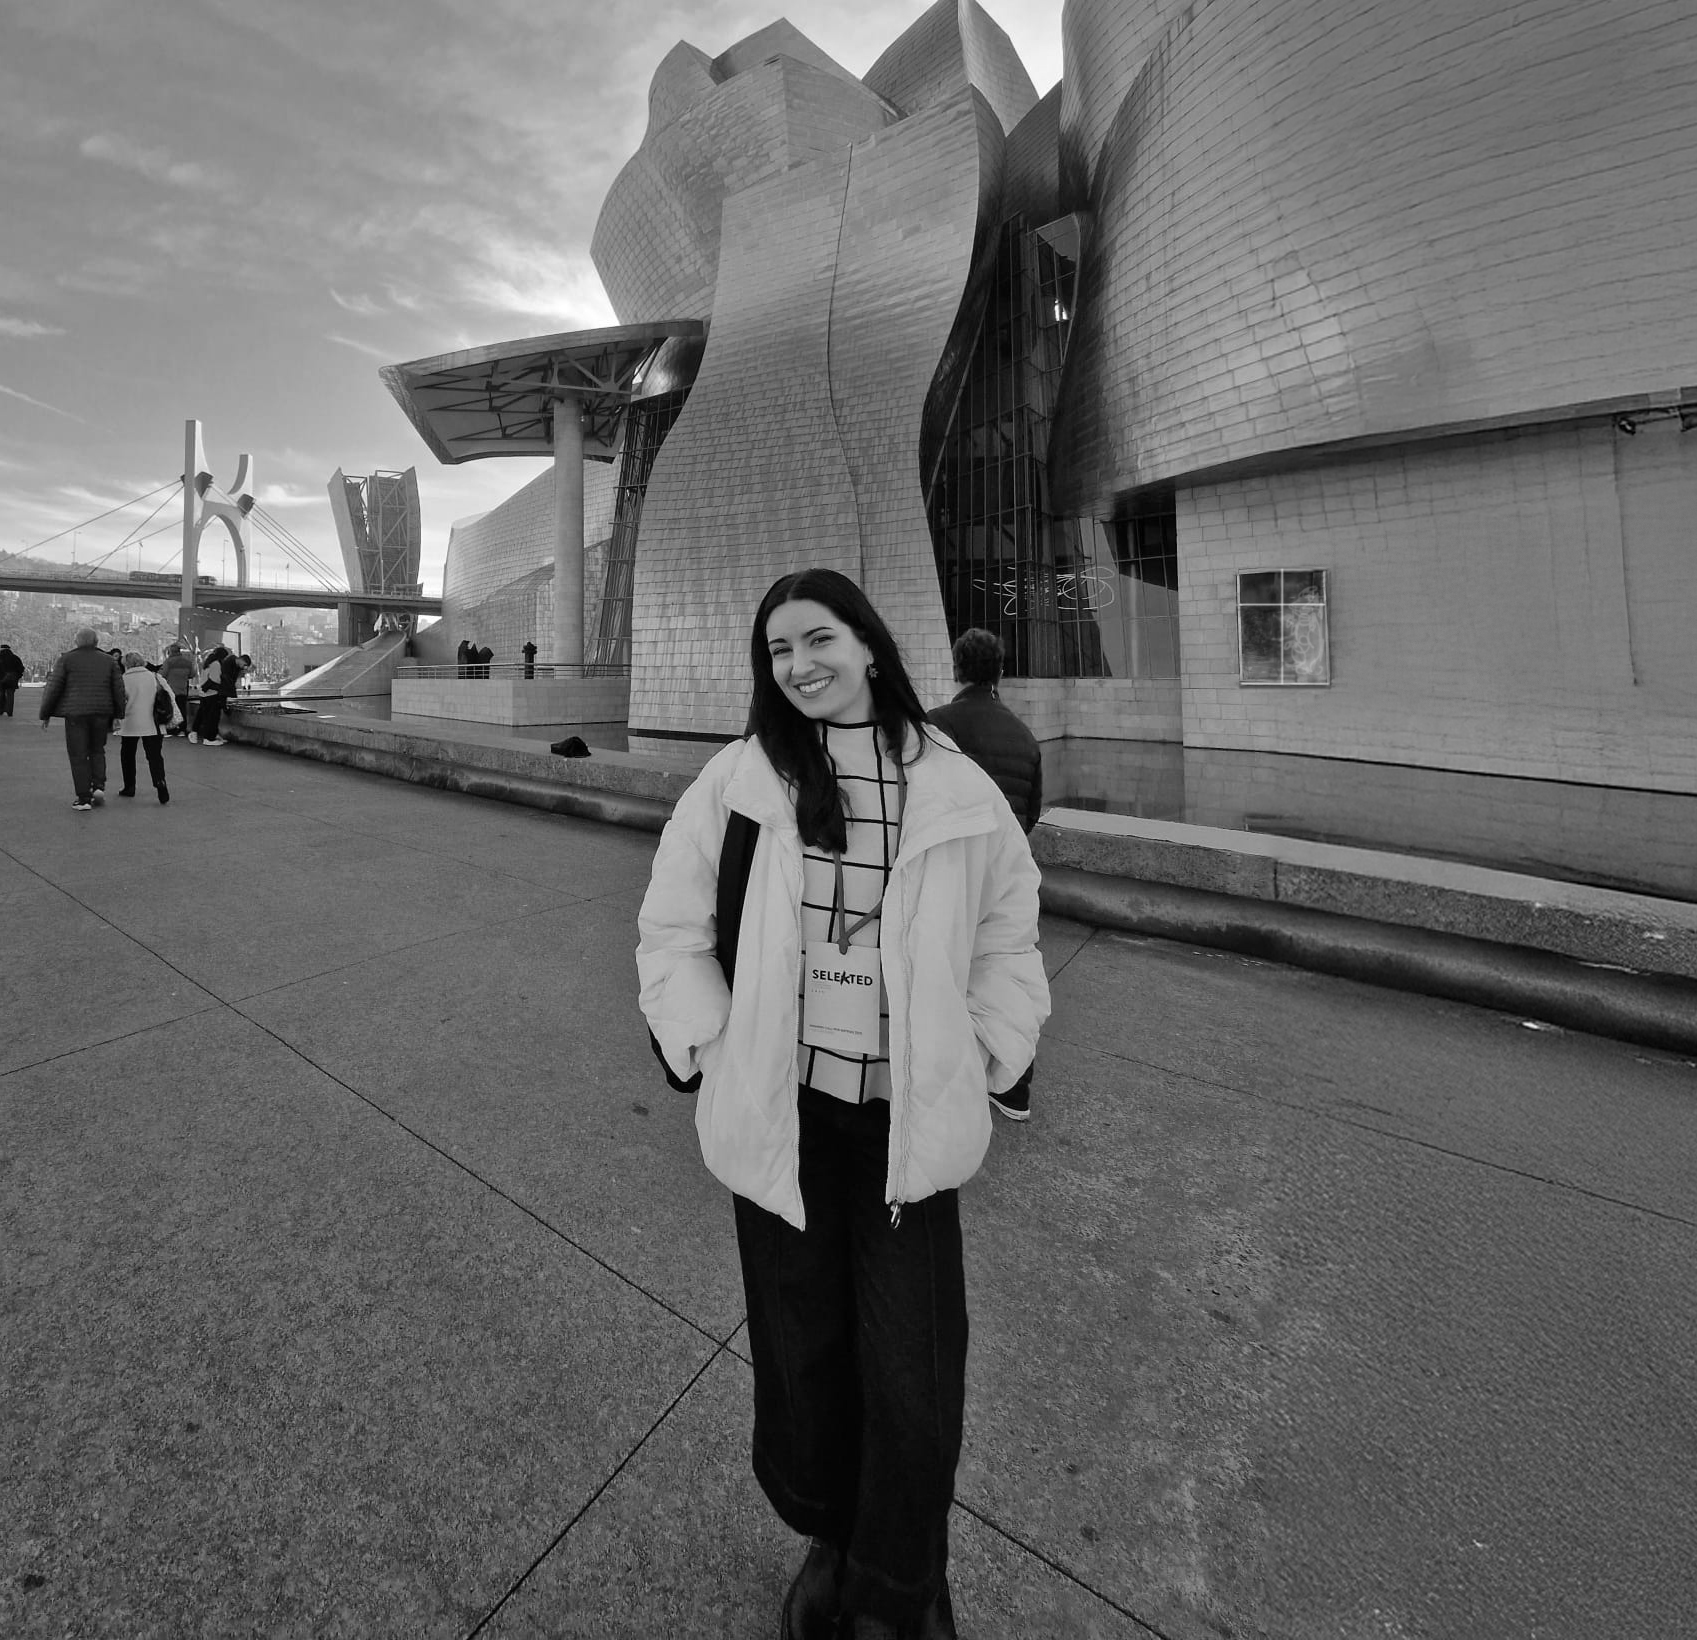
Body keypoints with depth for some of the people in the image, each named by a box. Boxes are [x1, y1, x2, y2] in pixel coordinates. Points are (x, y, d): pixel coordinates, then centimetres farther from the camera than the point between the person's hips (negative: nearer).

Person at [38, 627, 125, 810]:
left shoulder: (66, 659, -1)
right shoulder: (108, 660, 6)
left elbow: (53, 687, 0)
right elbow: (119, 689, 6)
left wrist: (45, 714, 8)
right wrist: (118, 715, 12)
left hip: (75, 713, -2)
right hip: (102, 712, 2)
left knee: (78, 756, 2)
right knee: (97, 751, 19)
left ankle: (84, 799, 2)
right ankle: (98, 786, 2)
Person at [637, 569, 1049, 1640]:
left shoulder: (955, 788, -3)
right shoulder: (741, 777, -4)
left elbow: (1007, 941, 8)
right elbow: (671, 930, 4)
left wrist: (981, 1061, 2)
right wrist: (714, 1051, -2)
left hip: (910, 1120, 0)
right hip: (781, 1111, 1)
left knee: (912, 1377, 8)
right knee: (799, 1347, 17)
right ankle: (828, 1540, 48)